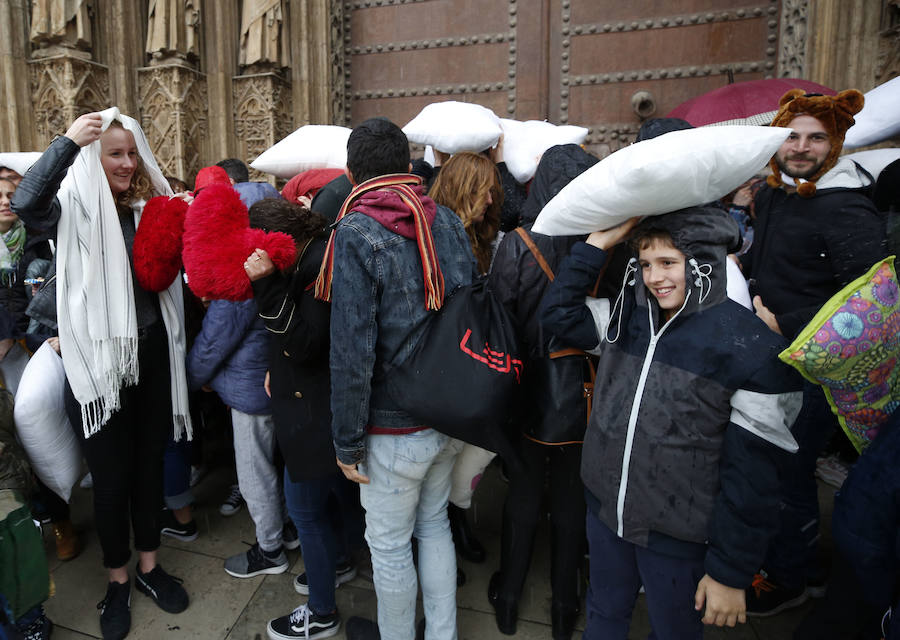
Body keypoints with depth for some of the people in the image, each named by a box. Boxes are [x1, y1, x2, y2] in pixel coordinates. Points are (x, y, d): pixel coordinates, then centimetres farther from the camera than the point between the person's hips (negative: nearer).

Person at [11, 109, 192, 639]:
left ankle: (150, 566, 35)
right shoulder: (75, 204, -7)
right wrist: (69, 142, -27)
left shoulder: (149, 207, 4)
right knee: (111, 475, 9)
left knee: (149, 464, 16)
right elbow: (27, 204, -28)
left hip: (151, 357, 4)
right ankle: (119, 580, 31)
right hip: (99, 362, -3)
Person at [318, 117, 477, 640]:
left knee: (389, 545, 15)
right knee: (435, 525, 24)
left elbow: (352, 352, -21)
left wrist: (348, 440, -11)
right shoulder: (450, 222, 1)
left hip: (394, 429, -6)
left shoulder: (355, 234, -17)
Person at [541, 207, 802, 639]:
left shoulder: (752, 351, -18)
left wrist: (731, 572, -11)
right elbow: (557, 315, -2)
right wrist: (598, 242, -8)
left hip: (678, 538, -4)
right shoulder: (627, 317, -1)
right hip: (604, 512, 5)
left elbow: (751, 476, -16)